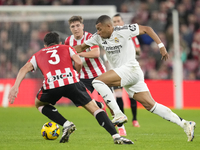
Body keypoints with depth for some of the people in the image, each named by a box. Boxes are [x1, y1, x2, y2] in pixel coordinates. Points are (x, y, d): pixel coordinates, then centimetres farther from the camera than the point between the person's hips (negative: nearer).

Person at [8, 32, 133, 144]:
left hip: (51, 85, 0)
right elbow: (78, 62, 10)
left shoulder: (38, 55, 32)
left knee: (39, 103, 31)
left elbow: (25, 68, 15)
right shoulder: (67, 48, 30)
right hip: (71, 81, 0)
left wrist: (15, 87, 6)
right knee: (94, 108, 8)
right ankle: (116, 136, -9)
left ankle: (66, 124, 12)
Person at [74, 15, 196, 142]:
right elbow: (81, 48, 19)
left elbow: (147, 29, -4)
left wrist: (161, 46, -8)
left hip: (131, 69, -8)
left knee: (98, 81, -20)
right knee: (151, 105, 3)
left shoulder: (123, 31, -9)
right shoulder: (99, 37, 11)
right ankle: (185, 124, 4)